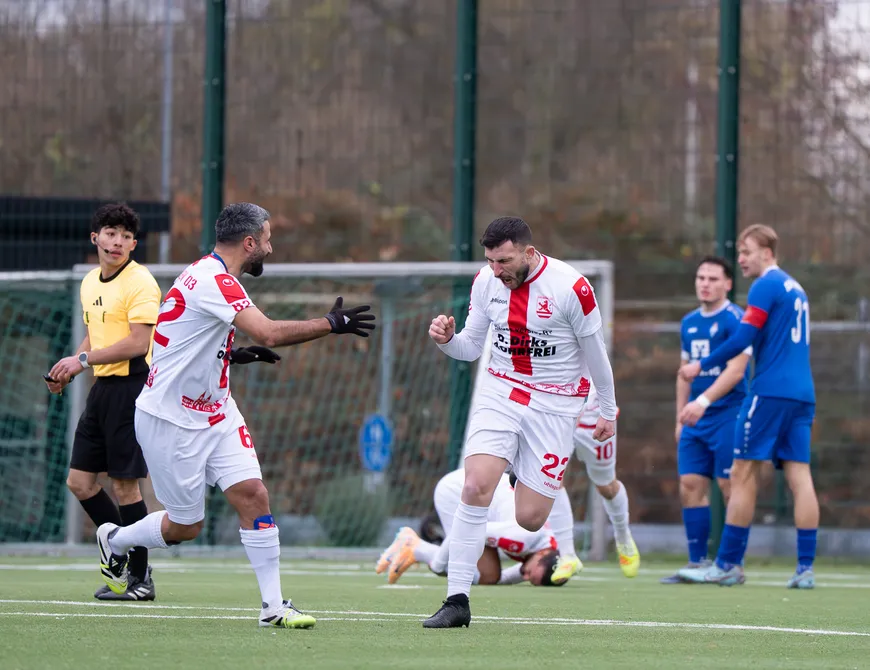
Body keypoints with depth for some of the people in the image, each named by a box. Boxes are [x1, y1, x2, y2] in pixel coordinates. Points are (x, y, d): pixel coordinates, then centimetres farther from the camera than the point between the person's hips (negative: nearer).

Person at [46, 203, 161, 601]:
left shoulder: (140, 283, -12)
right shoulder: (90, 283, 14)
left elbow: (137, 344, -19)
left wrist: (83, 359, -18)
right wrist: (69, 369, 8)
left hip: (131, 386, -8)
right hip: (102, 388, 9)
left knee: (124, 484, -6)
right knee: (80, 481, 6)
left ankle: (140, 579, 2)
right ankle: (128, 559, 17)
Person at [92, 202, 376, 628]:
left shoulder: (212, 278, 8)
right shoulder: (212, 281, -23)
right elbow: (269, 333, -34)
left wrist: (230, 352, 14)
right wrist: (331, 324, -28)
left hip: (215, 413, 9)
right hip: (171, 421, -9)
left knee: (252, 494, -7)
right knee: (185, 525, 3)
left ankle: (272, 605, -6)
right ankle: (113, 541, 32)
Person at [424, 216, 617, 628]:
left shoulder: (571, 287, -15)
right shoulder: (485, 282, -2)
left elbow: (595, 351, -2)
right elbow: (471, 347, 8)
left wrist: (607, 411, 8)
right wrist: (446, 339, -15)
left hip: (554, 405, -3)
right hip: (500, 393, 3)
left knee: (529, 518, -7)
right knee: (475, 488, -19)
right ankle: (457, 601, -16)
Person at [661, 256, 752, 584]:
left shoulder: (735, 319, -9)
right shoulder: (689, 323, 14)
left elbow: (735, 370, -18)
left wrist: (703, 402, -27)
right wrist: (680, 418, 17)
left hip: (727, 415, -7)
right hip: (696, 421, 7)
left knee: (731, 488, -6)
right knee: (690, 487, 2)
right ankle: (697, 563, 6)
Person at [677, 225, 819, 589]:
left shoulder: (766, 286, -7)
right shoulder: (796, 288, 20)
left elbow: (743, 338, -14)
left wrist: (702, 365, -5)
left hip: (770, 391, -8)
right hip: (802, 393, 8)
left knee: (742, 474, -3)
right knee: (799, 475, 1)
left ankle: (728, 565, -2)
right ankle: (806, 568, -6)